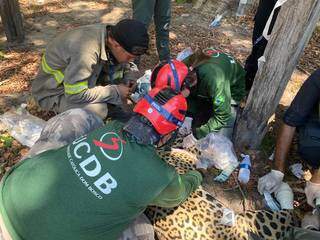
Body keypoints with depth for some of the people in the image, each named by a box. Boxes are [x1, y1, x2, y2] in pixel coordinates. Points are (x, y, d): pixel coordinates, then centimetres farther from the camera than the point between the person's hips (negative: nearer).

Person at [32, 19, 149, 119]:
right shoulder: (86, 51, -38)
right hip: (53, 92, -6)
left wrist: (130, 81, -16)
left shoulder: (112, 35, -13)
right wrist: (115, 91, -28)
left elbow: (125, 66, 4)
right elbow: (75, 95, -35)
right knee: (98, 110, -32)